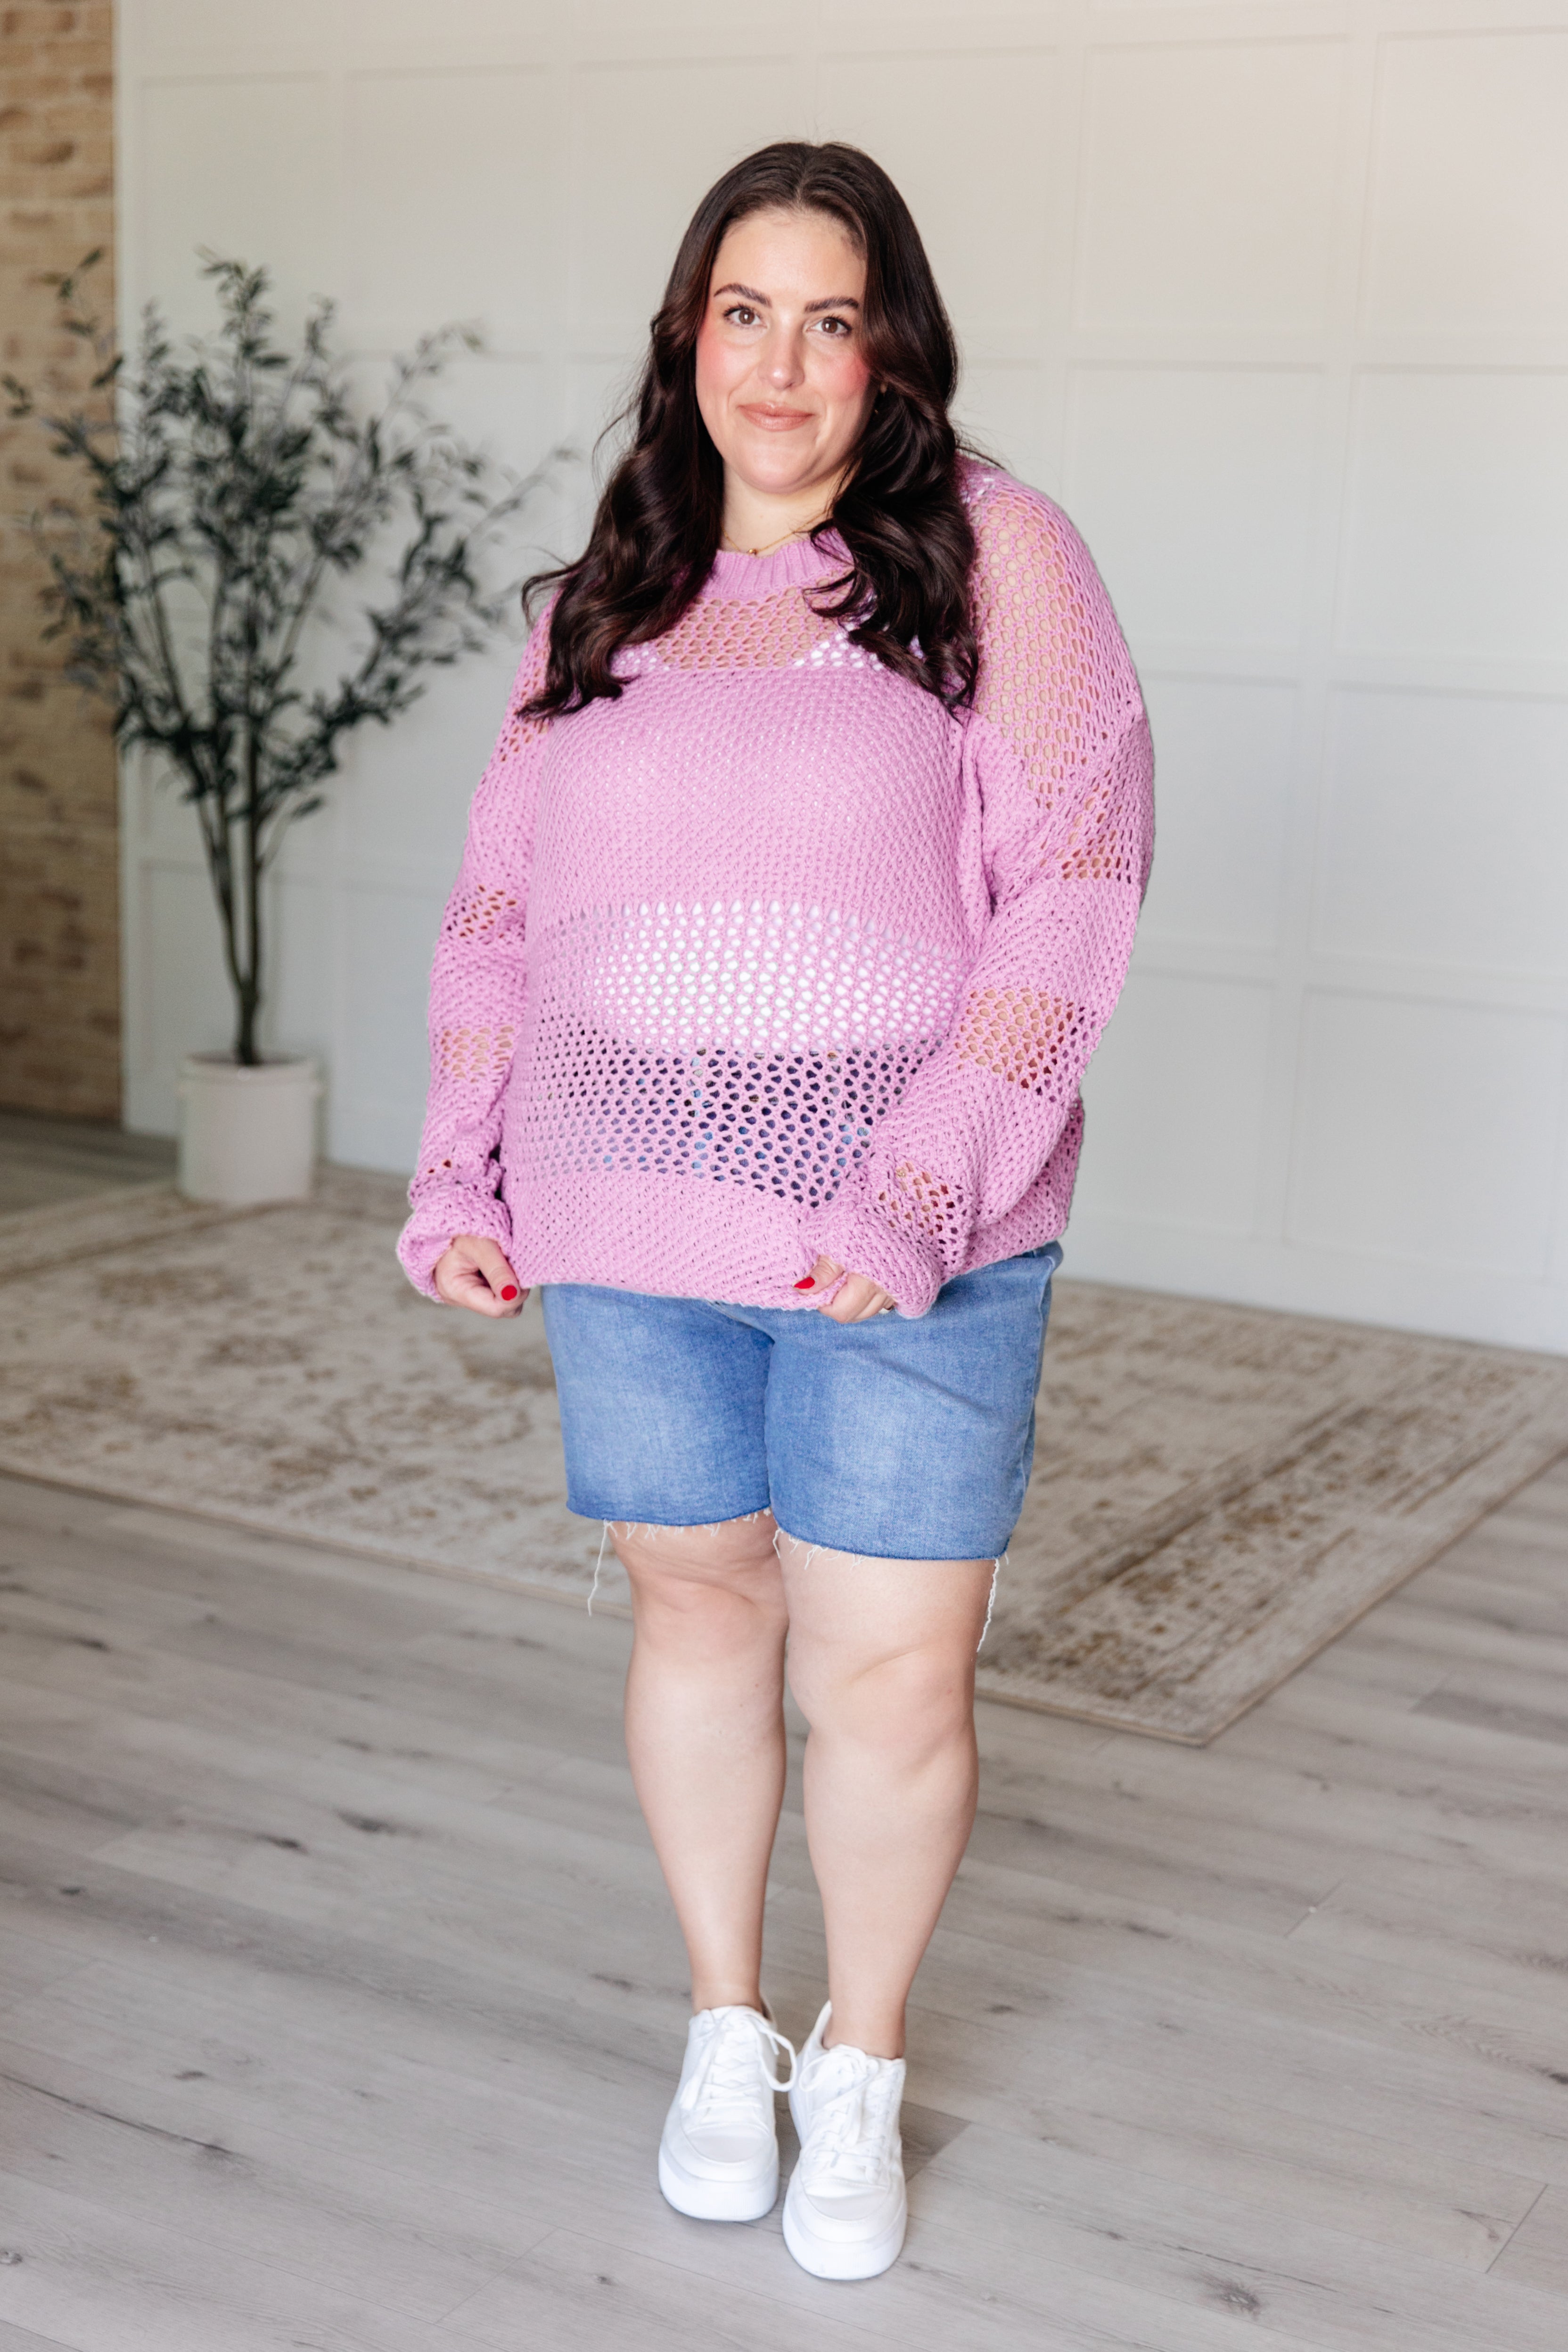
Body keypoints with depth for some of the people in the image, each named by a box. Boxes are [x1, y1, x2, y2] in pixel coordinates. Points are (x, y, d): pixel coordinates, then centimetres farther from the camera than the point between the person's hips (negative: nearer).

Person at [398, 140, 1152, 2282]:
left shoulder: (992, 556, -4)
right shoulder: (601, 603, 9)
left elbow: (1073, 895, -11)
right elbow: (500, 904, 12)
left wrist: (922, 1186, -19)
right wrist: (460, 1175, 1)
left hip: (913, 1249, -3)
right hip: (628, 1237, 3)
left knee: (893, 1672, 4)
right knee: (697, 1613, 15)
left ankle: (862, 2069, 30)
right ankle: (726, 2026, 38)